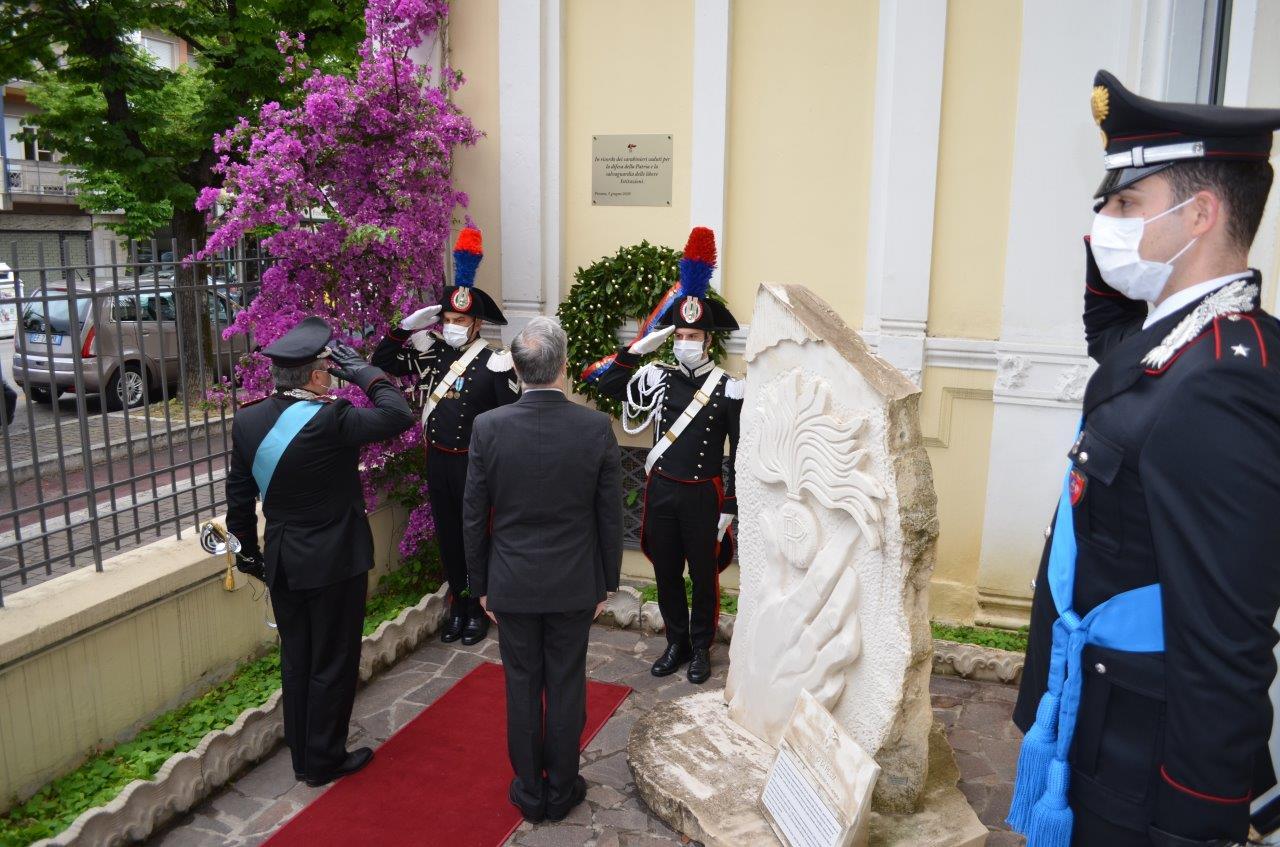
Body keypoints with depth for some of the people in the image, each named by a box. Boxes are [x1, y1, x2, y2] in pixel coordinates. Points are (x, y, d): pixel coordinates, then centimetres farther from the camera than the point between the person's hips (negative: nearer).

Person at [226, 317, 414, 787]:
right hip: (333, 563, -6)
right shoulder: (330, 420, -25)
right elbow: (399, 415, -17)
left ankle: (301, 756, 33)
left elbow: (239, 494, 6)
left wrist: (248, 550, 18)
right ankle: (324, 761, 24)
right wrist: (363, 371, -8)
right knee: (333, 664, 10)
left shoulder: (247, 420, -3)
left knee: (296, 661, 19)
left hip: (281, 564, 7)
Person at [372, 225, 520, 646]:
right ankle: (457, 604, 29)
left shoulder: (495, 362, -12)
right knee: (447, 535, 14)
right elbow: (382, 361, 6)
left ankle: (478, 608, 24)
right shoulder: (431, 353, 2)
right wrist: (407, 326, -3)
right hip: (438, 461, 5)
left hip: (475, 464, -5)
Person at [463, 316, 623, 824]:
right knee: (566, 688, 14)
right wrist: (606, 582, 7)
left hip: (512, 585, 0)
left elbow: (474, 518, -5)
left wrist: (480, 584, 8)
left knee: (522, 688, 14)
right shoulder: (596, 428, -14)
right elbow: (610, 517, -6)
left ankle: (530, 793, 29)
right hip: (574, 585, 0)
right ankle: (561, 792, 29)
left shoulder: (488, 428, -13)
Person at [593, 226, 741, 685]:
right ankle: (676, 643, 33)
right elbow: (603, 381, 1)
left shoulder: (729, 389, -9)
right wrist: (639, 347, -8)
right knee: (666, 573, 14)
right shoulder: (657, 377, 0)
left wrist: (729, 508, -6)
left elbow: (740, 453, -6)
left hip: (703, 495, -3)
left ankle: (701, 649, 29)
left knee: (704, 576, 11)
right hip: (660, 492, 3)